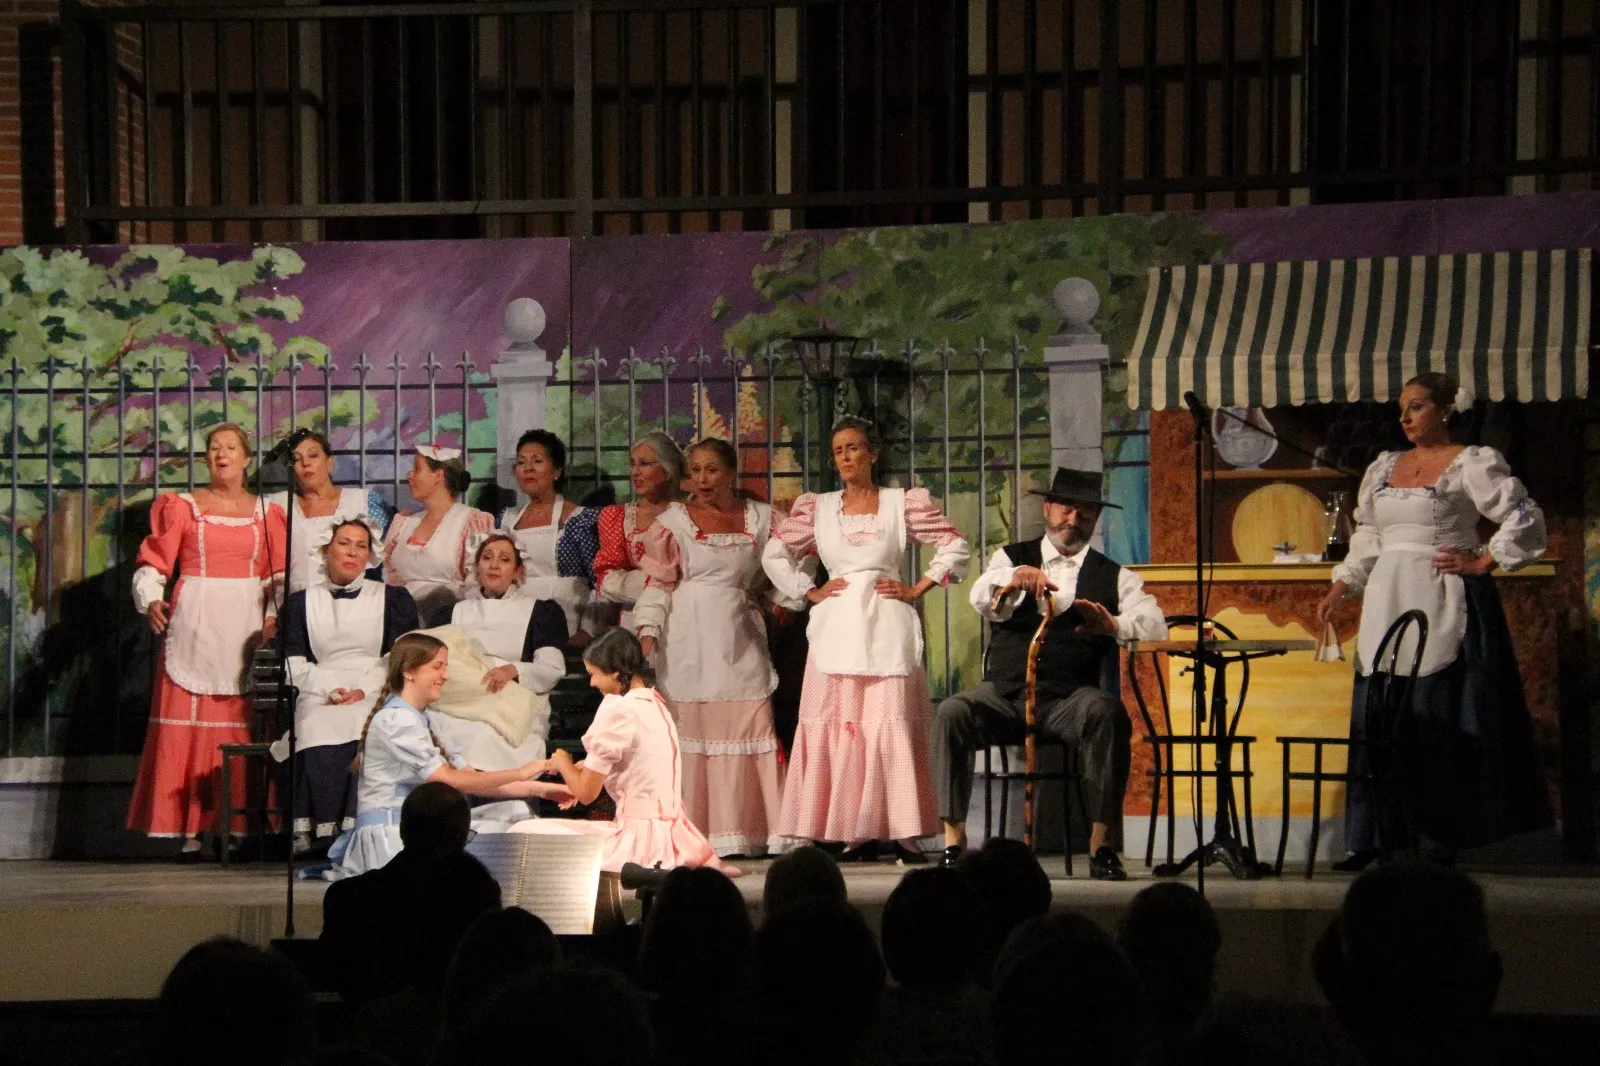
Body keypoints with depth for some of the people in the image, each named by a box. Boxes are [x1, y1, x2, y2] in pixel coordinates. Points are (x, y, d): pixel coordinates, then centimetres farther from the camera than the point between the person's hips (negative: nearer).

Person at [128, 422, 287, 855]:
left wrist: (274, 615, -9)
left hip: (246, 624, 1)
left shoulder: (266, 513, 11)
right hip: (194, 623, -1)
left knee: (241, 723, -2)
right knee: (189, 721, -5)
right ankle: (190, 828, -5)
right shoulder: (181, 507, 7)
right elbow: (153, 563, 1)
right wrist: (151, 600, -17)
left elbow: (279, 576, 8)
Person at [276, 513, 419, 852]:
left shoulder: (393, 599, 18)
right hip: (320, 697, 1)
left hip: (376, 697, -1)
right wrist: (330, 690, -10)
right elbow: (295, 666, 10)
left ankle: (355, 832, -42)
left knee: (368, 735, -37)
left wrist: (364, 691, -10)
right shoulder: (301, 603, 20)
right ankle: (320, 832, -39)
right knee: (317, 734, -35)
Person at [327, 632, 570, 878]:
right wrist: (519, 774, -13)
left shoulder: (417, 720, 20)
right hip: (389, 835, -10)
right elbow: (448, 780, -16)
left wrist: (541, 789, 4)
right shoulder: (395, 720, -10)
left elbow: (470, 777, 14)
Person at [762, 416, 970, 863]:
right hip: (836, 628, 2)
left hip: (886, 628, -2)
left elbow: (954, 546, 7)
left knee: (891, 725, -7)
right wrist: (809, 592, 7)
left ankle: (902, 831, -5)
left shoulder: (903, 503, 6)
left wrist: (918, 588, 1)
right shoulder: (817, 508, 12)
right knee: (836, 726, -4)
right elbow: (775, 554, 17)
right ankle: (856, 833, 0)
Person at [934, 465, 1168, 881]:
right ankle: (953, 839, -24)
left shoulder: (1115, 577, 14)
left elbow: (1155, 625, -2)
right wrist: (1014, 579, -30)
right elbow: (983, 600, -7)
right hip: (1003, 692, 1)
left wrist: (1114, 625, -24)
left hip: (1069, 700, -1)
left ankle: (1101, 845, -29)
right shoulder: (1011, 558, 15)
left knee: (1107, 714, -34)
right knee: (951, 714, -29)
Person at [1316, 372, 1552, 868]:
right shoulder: (1384, 467, 15)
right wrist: (1341, 586, 12)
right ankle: (1372, 840, 4)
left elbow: (1526, 518, -7)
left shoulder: (1471, 465, -4)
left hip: (1443, 606, -6)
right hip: (1388, 604, 6)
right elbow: (1366, 538, 21)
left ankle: (1437, 841, -2)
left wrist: (1483, 564, -9)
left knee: (1436, 720, -6)